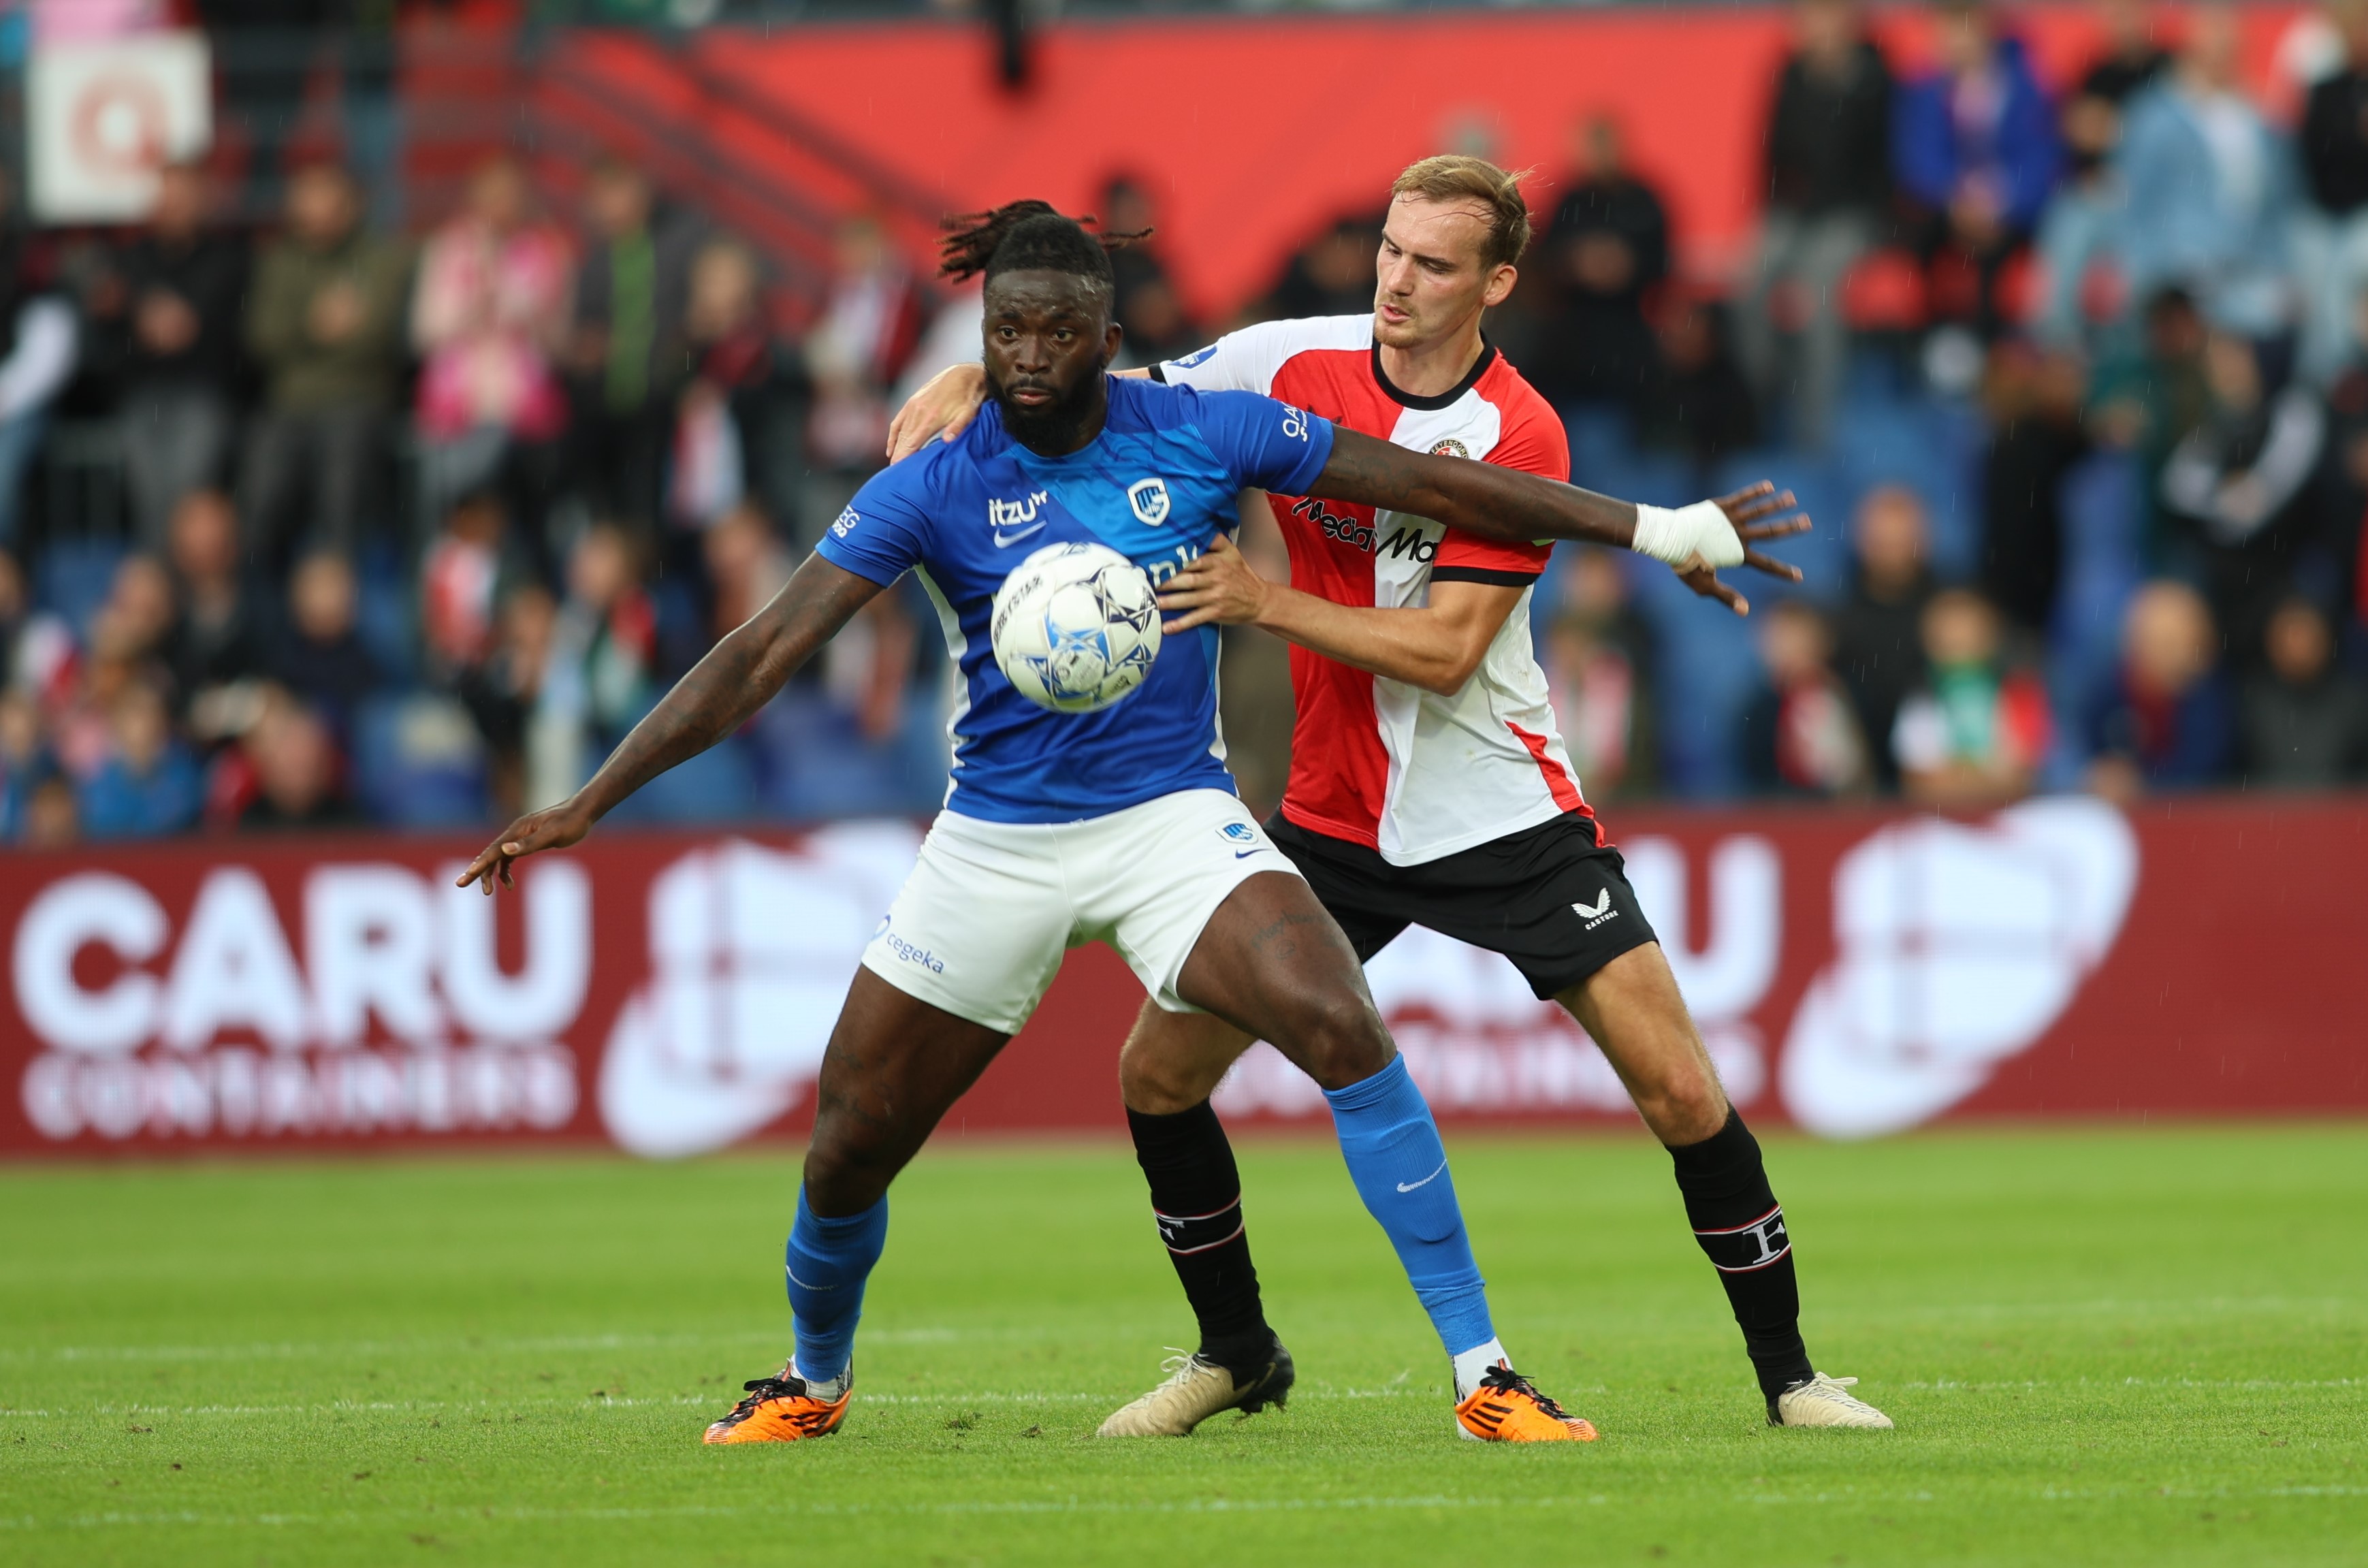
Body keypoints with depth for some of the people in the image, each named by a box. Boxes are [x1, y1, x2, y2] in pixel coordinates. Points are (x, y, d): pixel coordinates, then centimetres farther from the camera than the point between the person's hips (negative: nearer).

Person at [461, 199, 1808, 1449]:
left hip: (1172, 817, -1)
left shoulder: (1204, 433, -7)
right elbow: (761, 657, -11)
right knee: (850, 1146, 4)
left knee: (1342, 1026, -26)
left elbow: (1433, 483, -1)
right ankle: (813, 1380, 37)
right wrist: (588, 805, -17)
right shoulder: (938, 488, -9)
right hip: (994, 841, 1)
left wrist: (1655, 529, 0)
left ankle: (1483, 1373, -21)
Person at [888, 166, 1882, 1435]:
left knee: (1677, 1088, -12)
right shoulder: (1295, 364, -5)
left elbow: (1443, 653, -22)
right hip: (1334, 817, 4)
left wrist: (1264, 602, -29)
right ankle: (1234, 1349, 21)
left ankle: (1786, 1368, 4)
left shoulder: (1518, 436, -16)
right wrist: (974, 385, -15)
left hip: (1503, 812, -4)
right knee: (1158, 1072, -1)